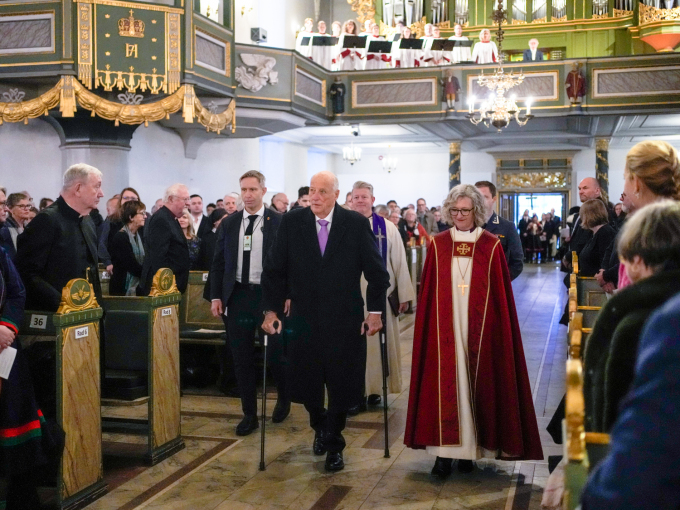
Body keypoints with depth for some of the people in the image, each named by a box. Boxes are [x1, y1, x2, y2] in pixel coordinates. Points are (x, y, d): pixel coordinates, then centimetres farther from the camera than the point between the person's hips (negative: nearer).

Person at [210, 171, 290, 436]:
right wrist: (216, 296, 3)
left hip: (269, 295, -3)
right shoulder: (228, 224, 7)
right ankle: (249, 414, 20)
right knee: (242, 359, 8)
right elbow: (218, 262, 10)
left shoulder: (280, 222, -3)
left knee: (275, 354, 3)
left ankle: (284, 399, 32)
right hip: (237, 295, 3)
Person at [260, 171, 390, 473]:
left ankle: (334, 443, 28)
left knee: (341, 384, 5)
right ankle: (320, 427, 40)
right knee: (305, 381, 9)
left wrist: (375, 310, -4)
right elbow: (274, 269, 1)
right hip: (304, 317, 1)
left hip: (345, 320, -1)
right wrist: (271, 309, -2)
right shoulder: (291, 222, -2)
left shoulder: (357, 224, -5)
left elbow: (376, 271, -1)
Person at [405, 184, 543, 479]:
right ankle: (444, 450, 5)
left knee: (475, 382, 5)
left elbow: (501, 294, 1)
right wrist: (429, 327, 0)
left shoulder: (491, 246, 0)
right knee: (445, 382, -1)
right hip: (445, 329, 1)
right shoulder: (438, 245, 4)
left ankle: (470, 447, 18)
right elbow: (428, 293, 5)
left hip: (478, 329, -1)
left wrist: (497, 329, -3)